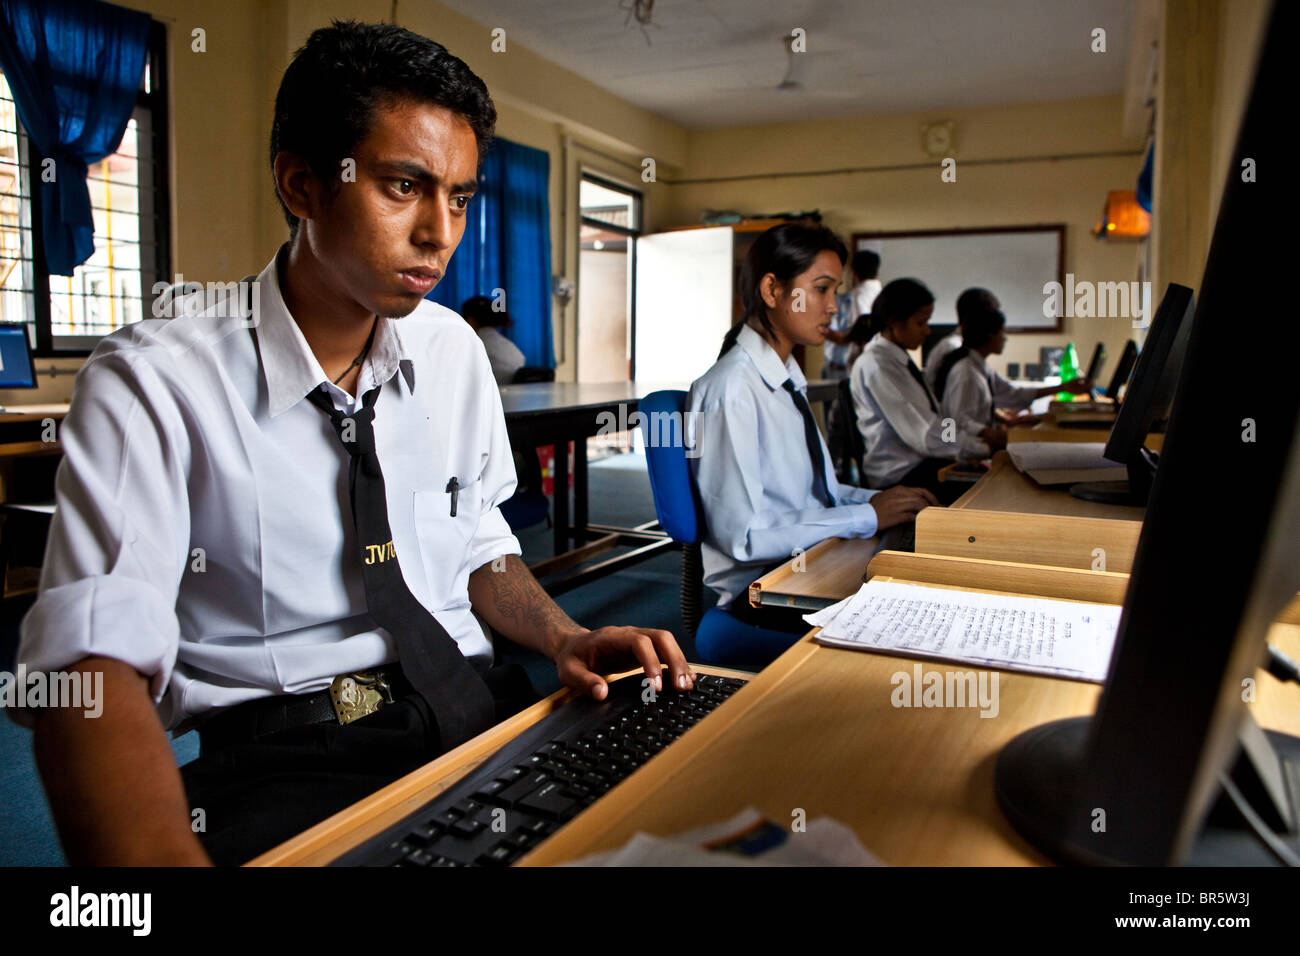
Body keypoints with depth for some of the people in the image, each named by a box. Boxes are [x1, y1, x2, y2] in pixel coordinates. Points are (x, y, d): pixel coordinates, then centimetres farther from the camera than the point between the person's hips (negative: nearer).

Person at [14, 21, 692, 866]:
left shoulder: (454, 352, 6)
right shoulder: (155, 383, -9)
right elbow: (94, 655, -19)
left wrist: (566, 639, -4)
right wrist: (164, 854, -38)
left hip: (472, 706, 5)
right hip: (278, 757, -4)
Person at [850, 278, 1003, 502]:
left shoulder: (900, 360, 14)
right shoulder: (876, 366, -15)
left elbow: (932, 420, 15)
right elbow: (922, 435, -19)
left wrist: (980, 434, 3)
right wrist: (982, 448, -11)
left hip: (920, 462, 9)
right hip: (900, 476, -9)